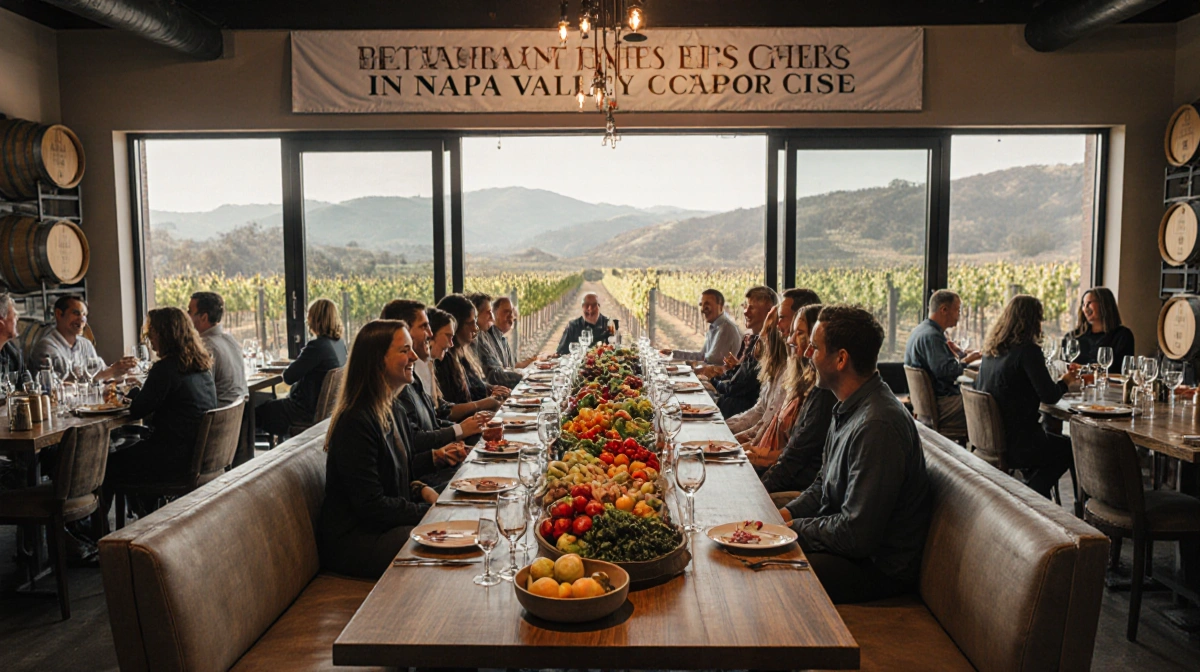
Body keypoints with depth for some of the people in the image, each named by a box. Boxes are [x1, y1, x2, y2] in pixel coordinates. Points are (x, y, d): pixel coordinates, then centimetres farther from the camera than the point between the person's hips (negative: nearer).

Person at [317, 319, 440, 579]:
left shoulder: (385, 412, 9)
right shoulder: (356, 421, -21)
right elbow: (371, 505, -21)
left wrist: (420, 490, -1)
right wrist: (431, 511, -15)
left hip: (384, 525, 9)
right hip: (353, 541, -9)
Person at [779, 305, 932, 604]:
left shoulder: (877, 426, -27)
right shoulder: (849, 409, 6)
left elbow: (857, 536, -27)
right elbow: (824, 484, 18)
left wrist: (792, 527, -14)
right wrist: (787, 513, 0)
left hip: (877, 566, -9)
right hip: (845, 541, 9)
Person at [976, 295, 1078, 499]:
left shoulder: (991, 350, 5)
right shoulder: (1027, 350, -18)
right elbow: (1049, 396, -17)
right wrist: (1065, 381, 6)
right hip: (1015, 443, -8)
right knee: (1070, 449, 19)